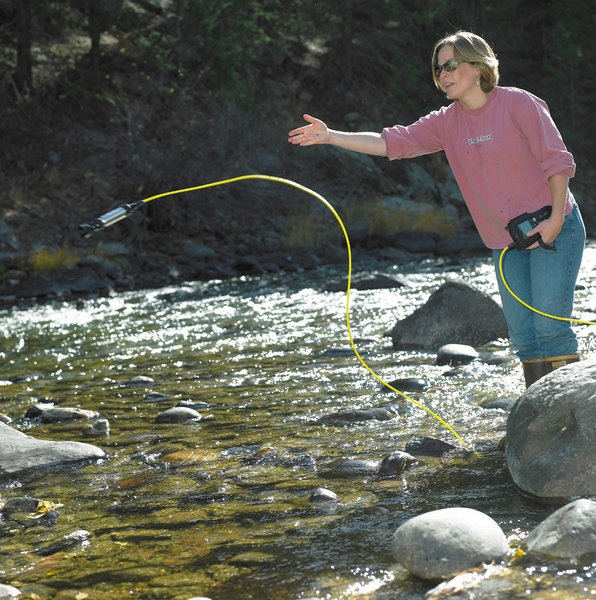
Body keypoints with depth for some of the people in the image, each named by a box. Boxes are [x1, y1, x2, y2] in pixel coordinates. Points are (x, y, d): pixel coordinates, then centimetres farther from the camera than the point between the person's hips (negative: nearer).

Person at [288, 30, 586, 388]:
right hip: (507, 241, 6)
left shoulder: (518, 104, -9)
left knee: (550, 327, -13)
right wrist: (330, 136, -7)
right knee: (524, 336, 3)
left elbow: (557, 161, -10)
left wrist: (556, 219, -17)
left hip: (553, 229, -6)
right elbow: (392, 142, 0)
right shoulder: (447, 123, 6)